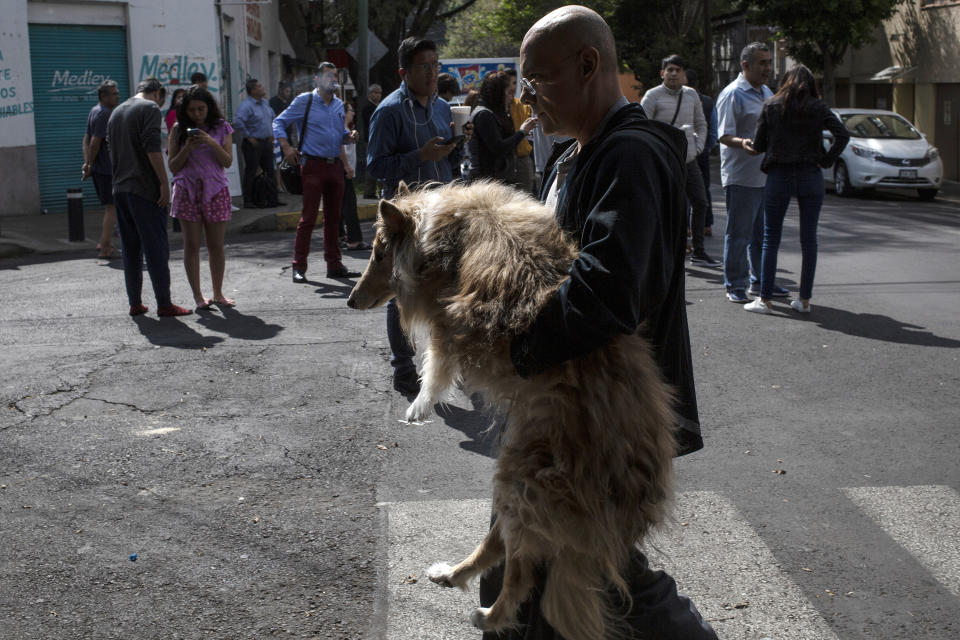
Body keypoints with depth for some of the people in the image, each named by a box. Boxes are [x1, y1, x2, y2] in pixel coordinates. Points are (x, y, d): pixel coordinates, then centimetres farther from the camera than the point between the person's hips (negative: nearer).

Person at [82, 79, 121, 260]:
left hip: (99, 168, 10)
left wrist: (87, 163, 7)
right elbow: (95, 142, -19)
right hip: (107, 168, -10)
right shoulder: (104, 114, -15)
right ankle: (105, 249, -6)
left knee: (110, 207, 18)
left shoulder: (95, 111, 16)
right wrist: (90, 165, -10)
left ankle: (105, 243, 24)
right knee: (112, 207, -6)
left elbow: (87, 139, 15)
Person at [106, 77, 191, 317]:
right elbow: (152, 148, -16)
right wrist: (164, 183, -16)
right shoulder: (150, 108, -5)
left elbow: (112, 151, 22)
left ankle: (135, 303, 13)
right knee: (156, 248, -4)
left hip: (120, 189, 7)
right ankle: (164, 304, -3)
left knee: (130, 249, 10)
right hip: (145, 189, -7)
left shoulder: (116, 112, 20)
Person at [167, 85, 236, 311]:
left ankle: (218, 294, 14)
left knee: (216, 245, 3)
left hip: (215, 190, 0)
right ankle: (198, 296, 5)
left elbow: (228, 161, -2)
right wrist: (188, 147, -13)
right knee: (191, 245, -1)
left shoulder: (221, 128, 5)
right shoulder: (179, 129, 4)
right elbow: (173, 166, 2)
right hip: (187, 190, 0)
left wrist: (212, 143, -17)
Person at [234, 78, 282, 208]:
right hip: (253, 144, -8)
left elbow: (273, 118, 28)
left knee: (269, 171, 9)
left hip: (267, 143, 8)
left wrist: (272, 134, 17)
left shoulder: (265, 103, 12)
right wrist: (248, 137, -21)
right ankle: (248, 201, 4)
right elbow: (237, 122, -27)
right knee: (251, 172, -2)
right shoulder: (246, 105, -15)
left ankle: (272, 199, 16)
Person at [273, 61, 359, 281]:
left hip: (335, 165, 6)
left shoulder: (339, 104, 16)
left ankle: (334, 265, 17)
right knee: (308, 217, -7)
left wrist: (349, 136, 0)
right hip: (314, 165, -6)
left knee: (333, 217, 9)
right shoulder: (304, 101, 0)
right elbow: (279, 122, 3)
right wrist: (286, 147, -10)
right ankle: (299, 267, -1)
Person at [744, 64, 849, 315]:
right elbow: (843, 135, -10)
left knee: (771, 239, 6)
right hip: (811, 177, 1)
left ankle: (764, 299, 4)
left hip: (778, 176, -1)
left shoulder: (771, 107, 0)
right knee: (809, 239, 8)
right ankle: (805, 300, 10)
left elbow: (758, 145, 1)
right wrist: (826, 160, 0)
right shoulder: (818, 107, 1)